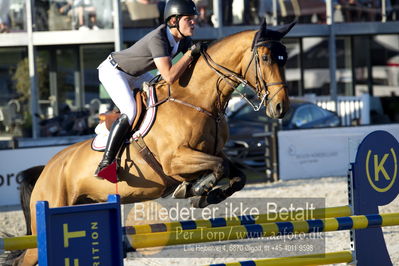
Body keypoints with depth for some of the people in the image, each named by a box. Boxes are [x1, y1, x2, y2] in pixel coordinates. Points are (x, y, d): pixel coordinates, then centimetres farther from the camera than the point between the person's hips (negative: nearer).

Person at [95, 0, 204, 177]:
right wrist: (191, 53, -39)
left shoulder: (183, 40, -12)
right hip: (113, 71, -9)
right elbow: (169, 77, -46)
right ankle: (105, 164, -27)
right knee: (130, 112, -27)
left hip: (135, 74, 9)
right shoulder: (158, 39, -37)